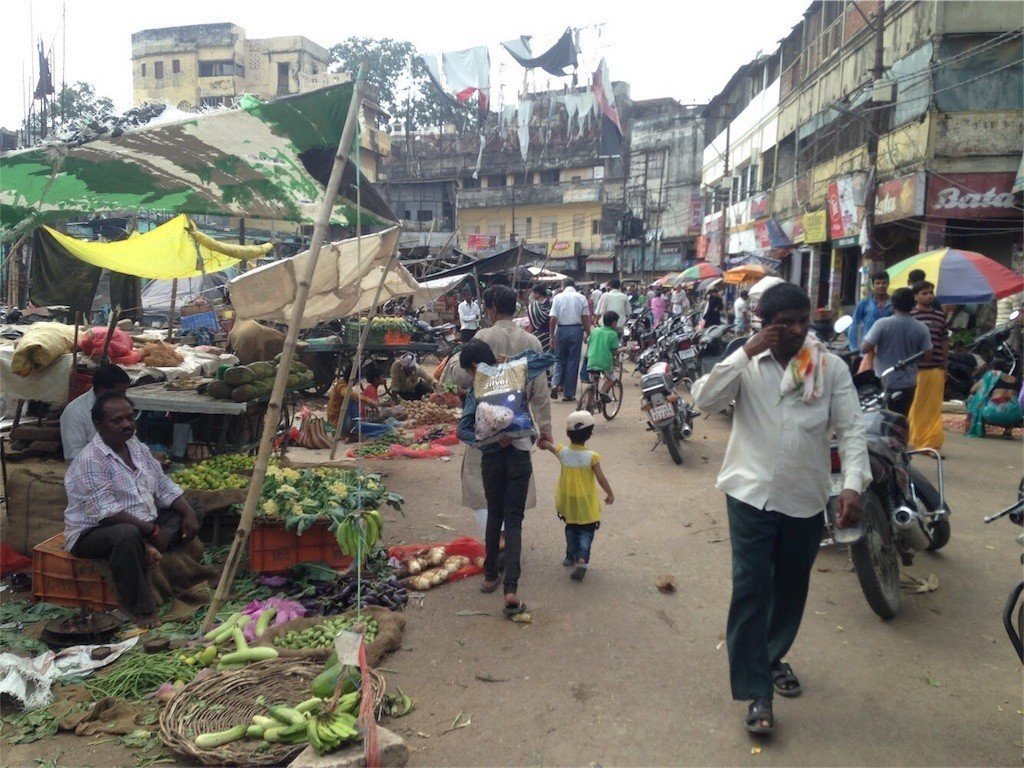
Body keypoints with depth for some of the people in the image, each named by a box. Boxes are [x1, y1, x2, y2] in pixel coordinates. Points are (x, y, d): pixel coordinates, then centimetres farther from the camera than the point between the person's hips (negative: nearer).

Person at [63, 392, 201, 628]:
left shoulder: (137, 447, 7)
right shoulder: (89, 461, -20)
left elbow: (164, 486, 10)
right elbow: (106, 512, -28)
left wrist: (188, 513, -7)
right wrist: (152, 531, -28)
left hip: (143, 525, 9)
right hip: (92, 533, -8)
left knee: (185, 517, 1)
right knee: (128, 534, -38)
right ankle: (142, 610, -27)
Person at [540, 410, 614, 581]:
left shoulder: (562, 452, -11)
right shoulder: (592, 456, -18)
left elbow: (548, 445, 9)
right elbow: (601, 479, -13)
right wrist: (610, 494, 1)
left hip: (567, 501, 3)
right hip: (586, 503, -3)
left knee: (571, 528, 24)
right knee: (586, 531, 8)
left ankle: (571, 556, 30)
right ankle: (582, 558, -11)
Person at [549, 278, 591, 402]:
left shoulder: (558, 297, 1)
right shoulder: (581, 298, 1)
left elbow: (553, 319, -3)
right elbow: (586, 318, -2)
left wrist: (552, 336, 3)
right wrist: (588, 333, 6)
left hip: (561, 330, 0)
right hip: (576, 330, 0)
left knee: (559, 359, 16)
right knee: (573, 361, 5)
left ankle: (556, 384, -7)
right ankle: (569, 394, 7)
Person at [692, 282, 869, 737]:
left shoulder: (831, 367, -2)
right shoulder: (745, 363, -3)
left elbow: (852, 430, -5)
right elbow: (704, 400, -16)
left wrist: (853, 485, -18)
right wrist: (747, 352, -20)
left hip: (805, 500, 2)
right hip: (751, 495, -2)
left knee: (791, 590, 18)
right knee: (750, 591, -3)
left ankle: (773, 656, 43)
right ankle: (757, 693, 6)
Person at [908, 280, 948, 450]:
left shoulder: (940, 315, 14)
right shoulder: (909, 315, 0)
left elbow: (944, 341, 18)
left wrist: (945, 365, 17)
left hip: (936, 368, 4)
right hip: (914, 368, -4)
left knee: (934, 407, 4)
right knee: (914, 407, 1)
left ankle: (932, 442, 10)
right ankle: (913, 441, 11)